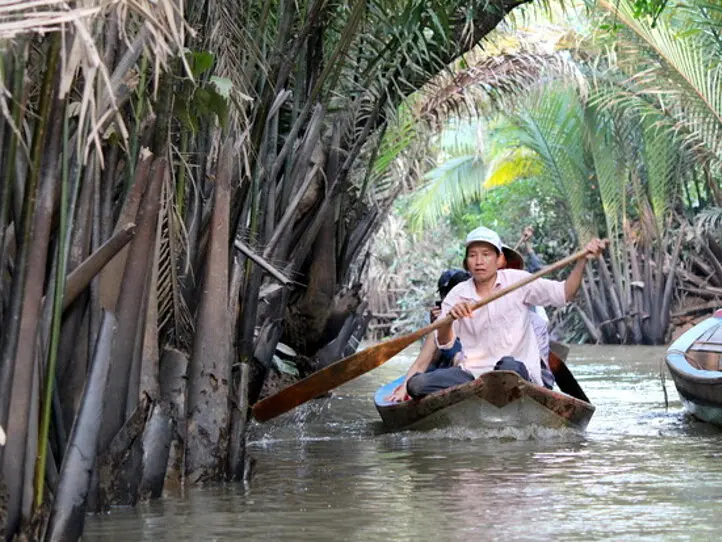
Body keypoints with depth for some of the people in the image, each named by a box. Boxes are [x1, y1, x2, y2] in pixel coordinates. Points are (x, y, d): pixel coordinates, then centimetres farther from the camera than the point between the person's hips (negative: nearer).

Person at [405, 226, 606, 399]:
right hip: (472, 372, 3)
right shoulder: (457, 295, 8)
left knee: (508, 365, -40)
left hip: (520, 372, -3)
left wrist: (582, 261, -13)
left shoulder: (517, 280, 5)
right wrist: (449, 318, -23)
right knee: (417, 384, -26)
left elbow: (564, 293, 1)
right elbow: (444, 343, -2)